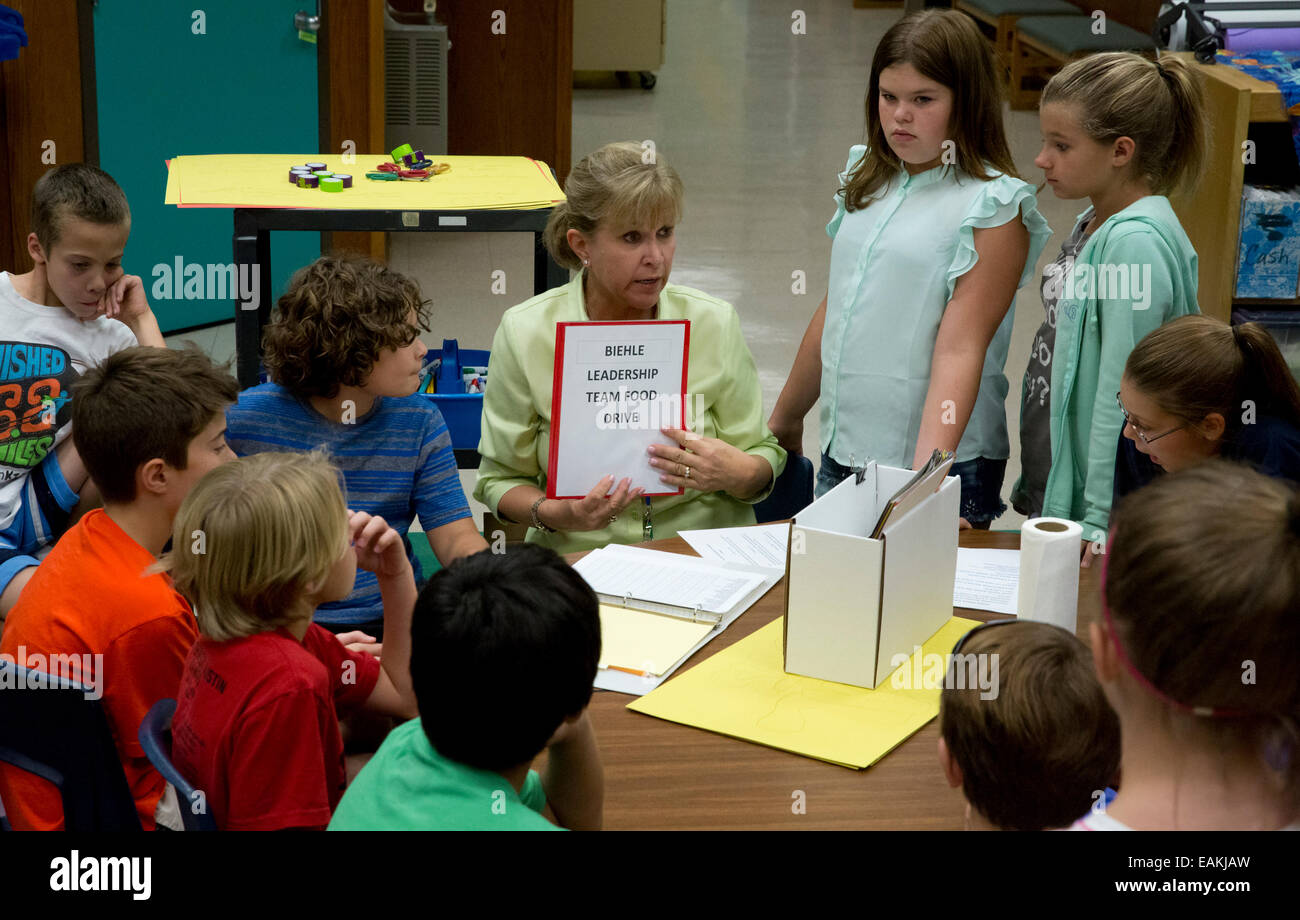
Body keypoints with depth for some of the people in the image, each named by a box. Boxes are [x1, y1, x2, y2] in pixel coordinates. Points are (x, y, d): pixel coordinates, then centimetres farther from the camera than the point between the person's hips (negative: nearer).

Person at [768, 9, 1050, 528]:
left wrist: (926, 471, -29)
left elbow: (960, 348, -19)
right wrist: (784, 421, 22)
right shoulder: (868, 183, 8)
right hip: (841, 453, 6)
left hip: (948, 466, -6)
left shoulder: (993, 208, -11)